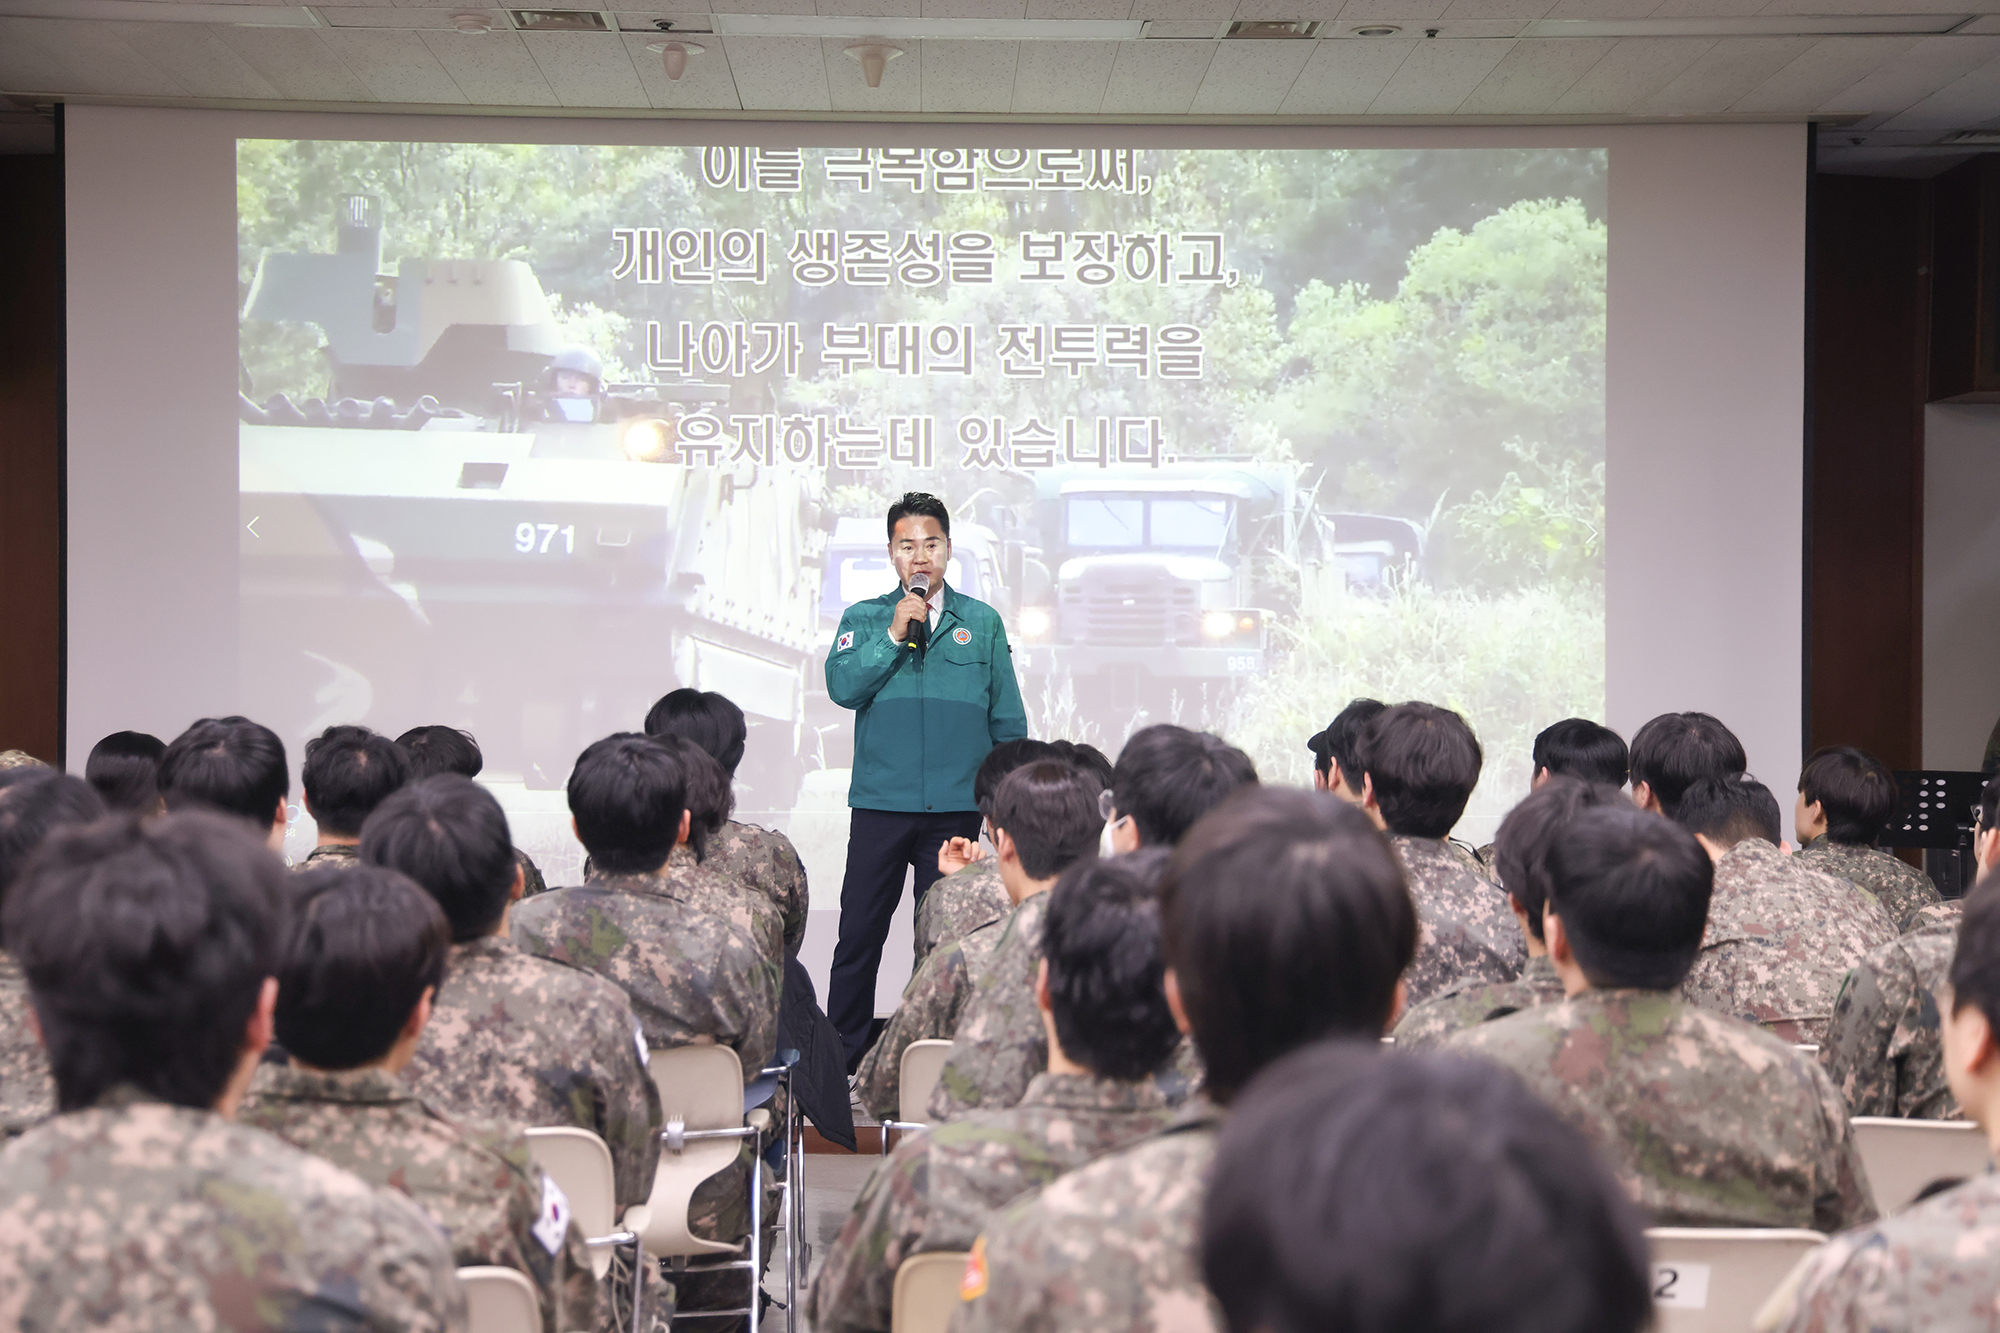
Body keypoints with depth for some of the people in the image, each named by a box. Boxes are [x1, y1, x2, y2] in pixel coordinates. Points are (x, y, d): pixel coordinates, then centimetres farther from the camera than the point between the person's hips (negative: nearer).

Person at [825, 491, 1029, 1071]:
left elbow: (1008, 721, 11)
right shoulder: (864, 619, 8)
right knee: (859, 936, 1)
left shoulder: (983, 623, 8)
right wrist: (894, 635, -14)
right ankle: (840, 1060, 11)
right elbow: (841, 686, -8)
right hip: (881, 803, 0)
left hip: (958, 805, 0)